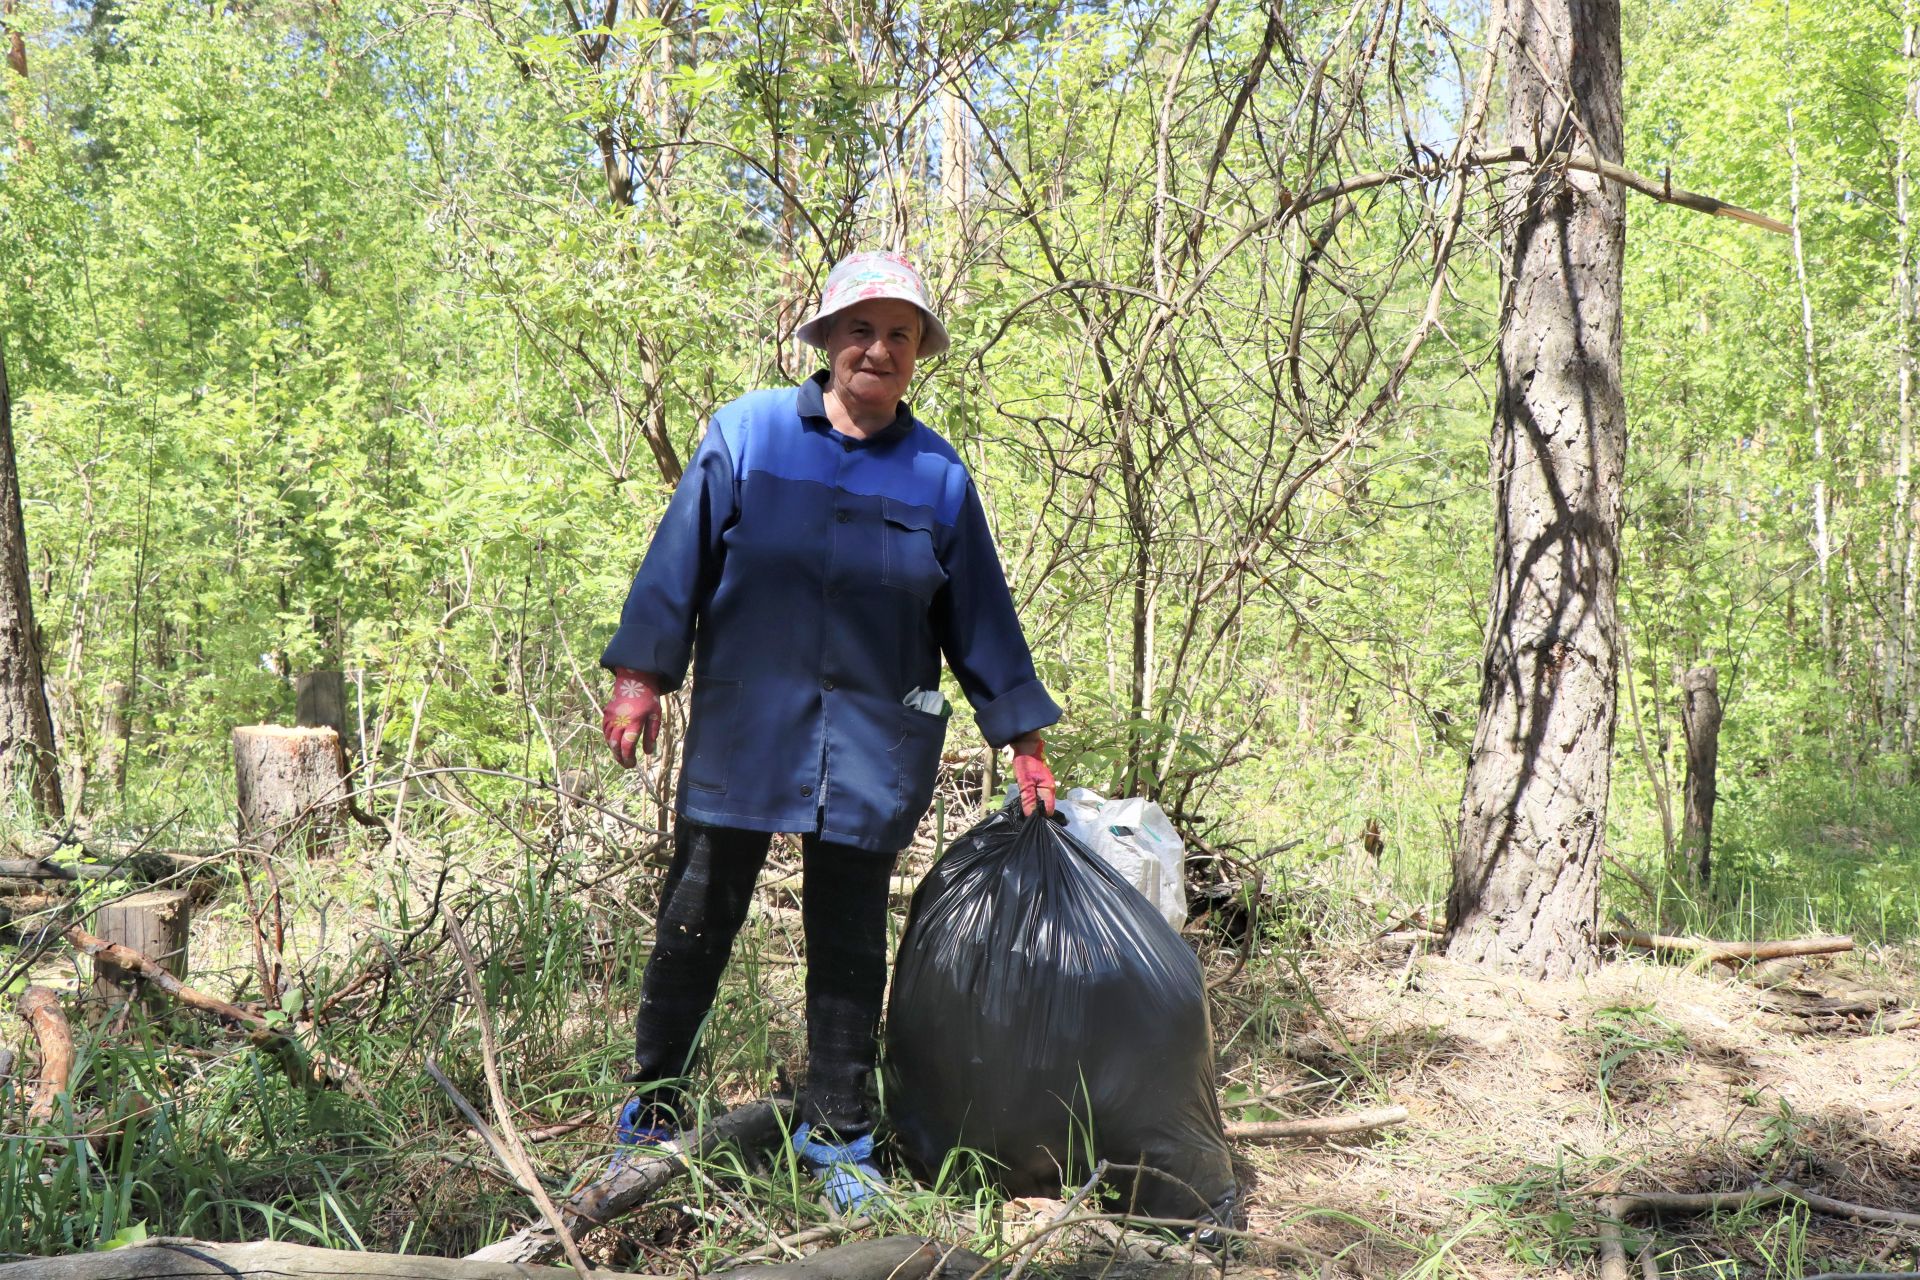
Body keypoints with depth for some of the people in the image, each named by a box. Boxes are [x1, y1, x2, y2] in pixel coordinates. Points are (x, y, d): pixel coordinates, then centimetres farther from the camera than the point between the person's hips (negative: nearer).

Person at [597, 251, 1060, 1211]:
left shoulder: (938, 474, 5)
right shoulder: (747, 431, 1)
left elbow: (980, 616, 10)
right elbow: (680, 558, 3)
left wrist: (1022, 740, 10)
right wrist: (640, 675, -3)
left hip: (872, 746, 1)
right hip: (742, 727, -1)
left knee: (850, 941, 8)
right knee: (696, 921, 6)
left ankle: (836, 1140, 21)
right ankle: (652, 1112, 24)